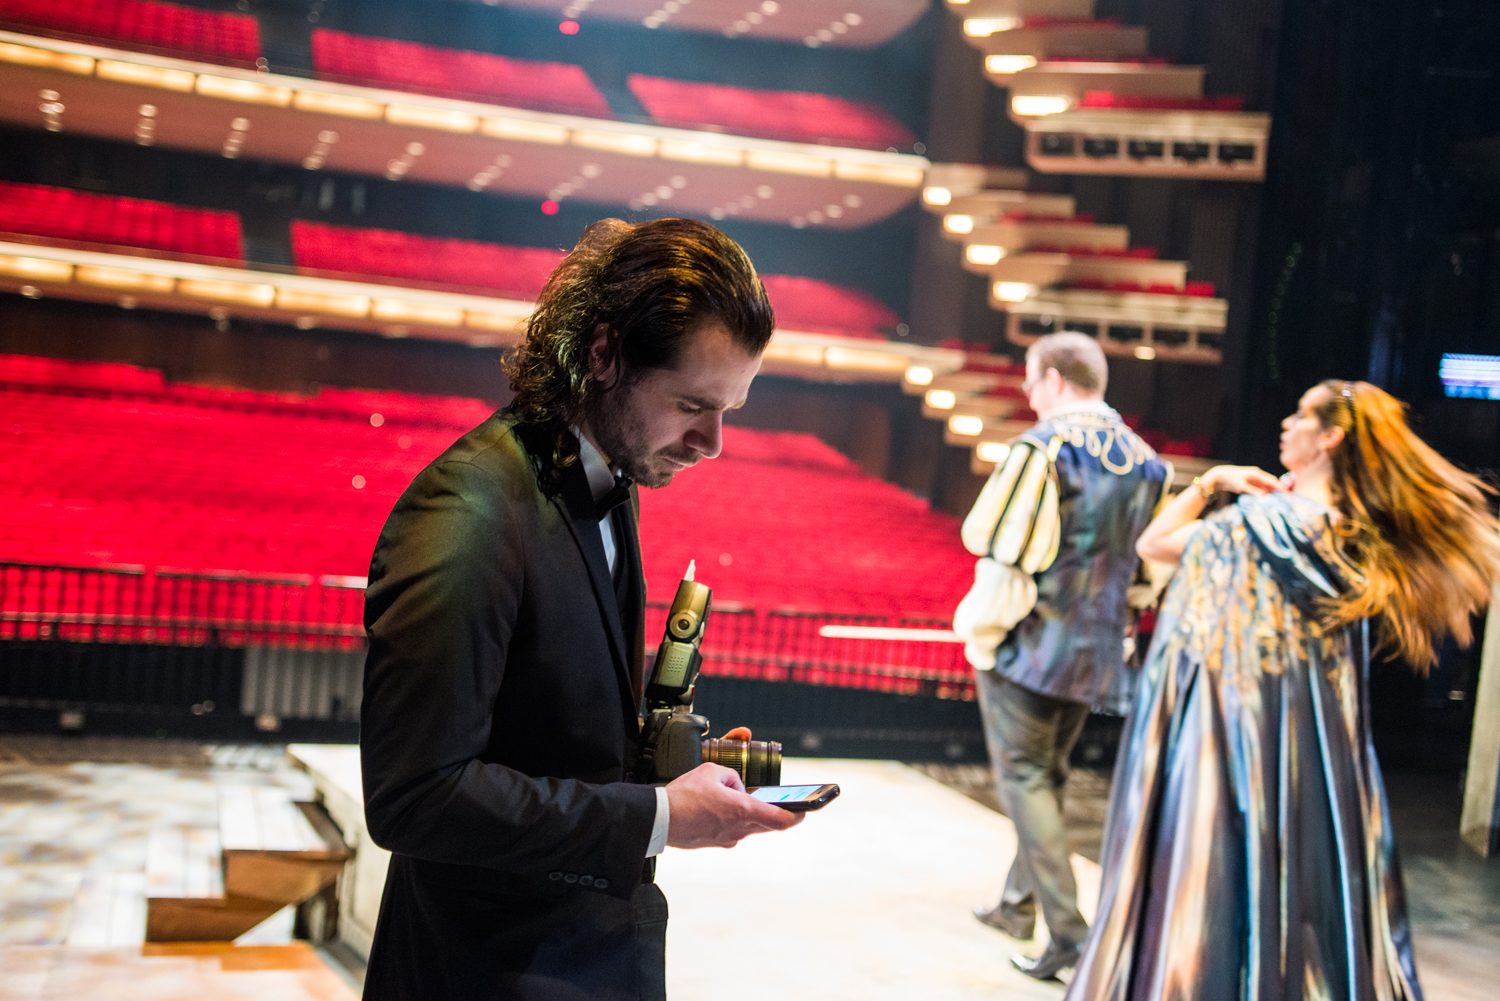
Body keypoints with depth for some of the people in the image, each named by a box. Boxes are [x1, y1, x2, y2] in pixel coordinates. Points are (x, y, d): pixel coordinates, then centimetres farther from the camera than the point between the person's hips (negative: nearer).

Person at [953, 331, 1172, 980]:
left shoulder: (1043, 445, -13)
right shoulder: (1146, 460, 9)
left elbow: (987, 536, -16)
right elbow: (1150, 561, 13)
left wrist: (985, 629, -1)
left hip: (1029, 638, -7)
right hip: (1095, 652, 7)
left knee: (1023, 775, -1)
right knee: (1048, 775, 18)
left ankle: (1068, 929, -7)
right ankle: (1018, 903, 30)